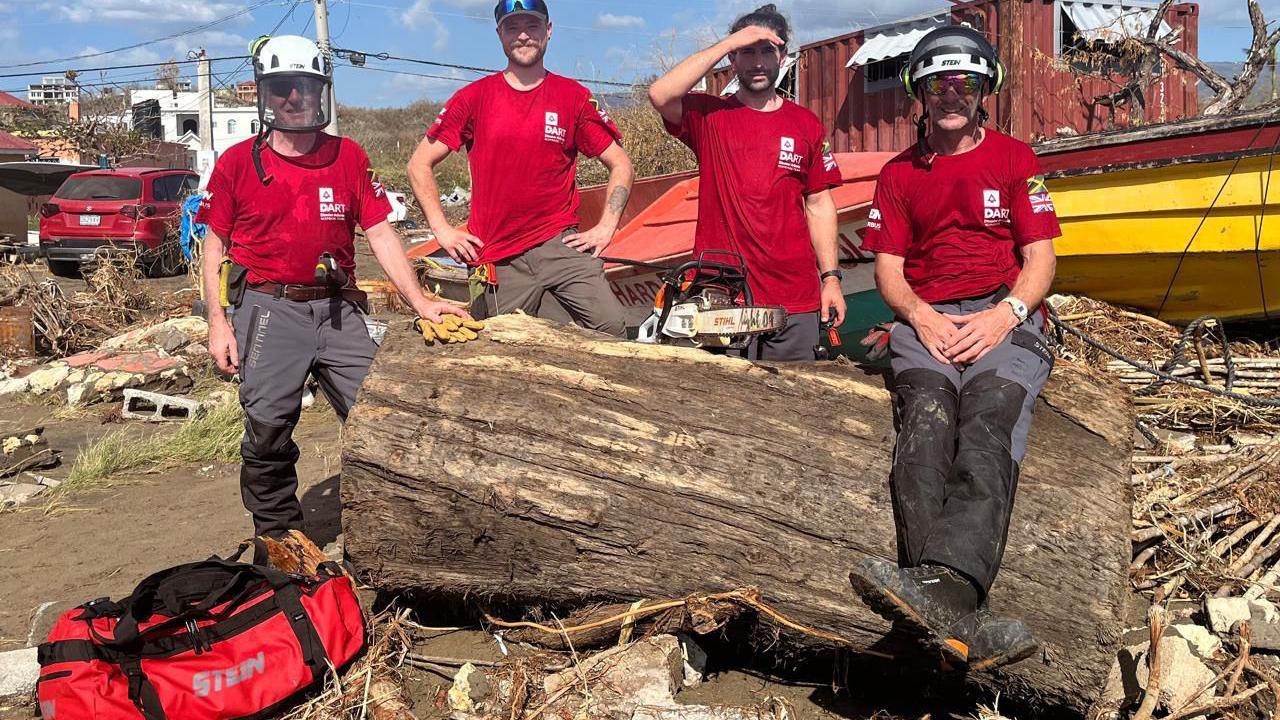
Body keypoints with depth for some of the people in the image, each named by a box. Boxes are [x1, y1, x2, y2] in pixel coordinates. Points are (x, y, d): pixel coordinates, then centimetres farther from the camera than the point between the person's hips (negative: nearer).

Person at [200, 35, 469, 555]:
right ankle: (278, 536, 17)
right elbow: (215, 244, 7)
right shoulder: (238, 162, 3)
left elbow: (381, 235, 5)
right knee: (267, 430, -2)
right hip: (268, 308, -2)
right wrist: (218, 322, -2)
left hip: (337, 308, 2)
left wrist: (420, 303, -4)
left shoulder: (350, 159, 8)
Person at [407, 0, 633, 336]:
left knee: (610, 326, -19)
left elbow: (620, 164, 10)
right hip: (500, 258, 1)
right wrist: (442, 229, 0)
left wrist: (606, 226, -2)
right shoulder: (474, 97, 5)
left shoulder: (575, 97, 5)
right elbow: (419, 164, 8)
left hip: (560, 243, 0)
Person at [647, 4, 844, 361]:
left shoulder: (807, 125, 9)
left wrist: (830, 277, 5)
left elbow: (819, 205, 11)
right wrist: (726, 43, -15)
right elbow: (660, 94, -18)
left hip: (795, 299, 2)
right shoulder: (709, 115, 3)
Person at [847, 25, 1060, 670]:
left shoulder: (1013, 158, 17)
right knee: (927, 420, -33)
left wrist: (1004, 316, -11)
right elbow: (888, 267, 14)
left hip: (1005, 318, -1)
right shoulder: (899, 173, 22)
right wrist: (920, 316, -8)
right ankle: (961, 617, -53)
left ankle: (941, 586, -59)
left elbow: (1040, 260, 9)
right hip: (925, 322, 1)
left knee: (986, 424, -35)